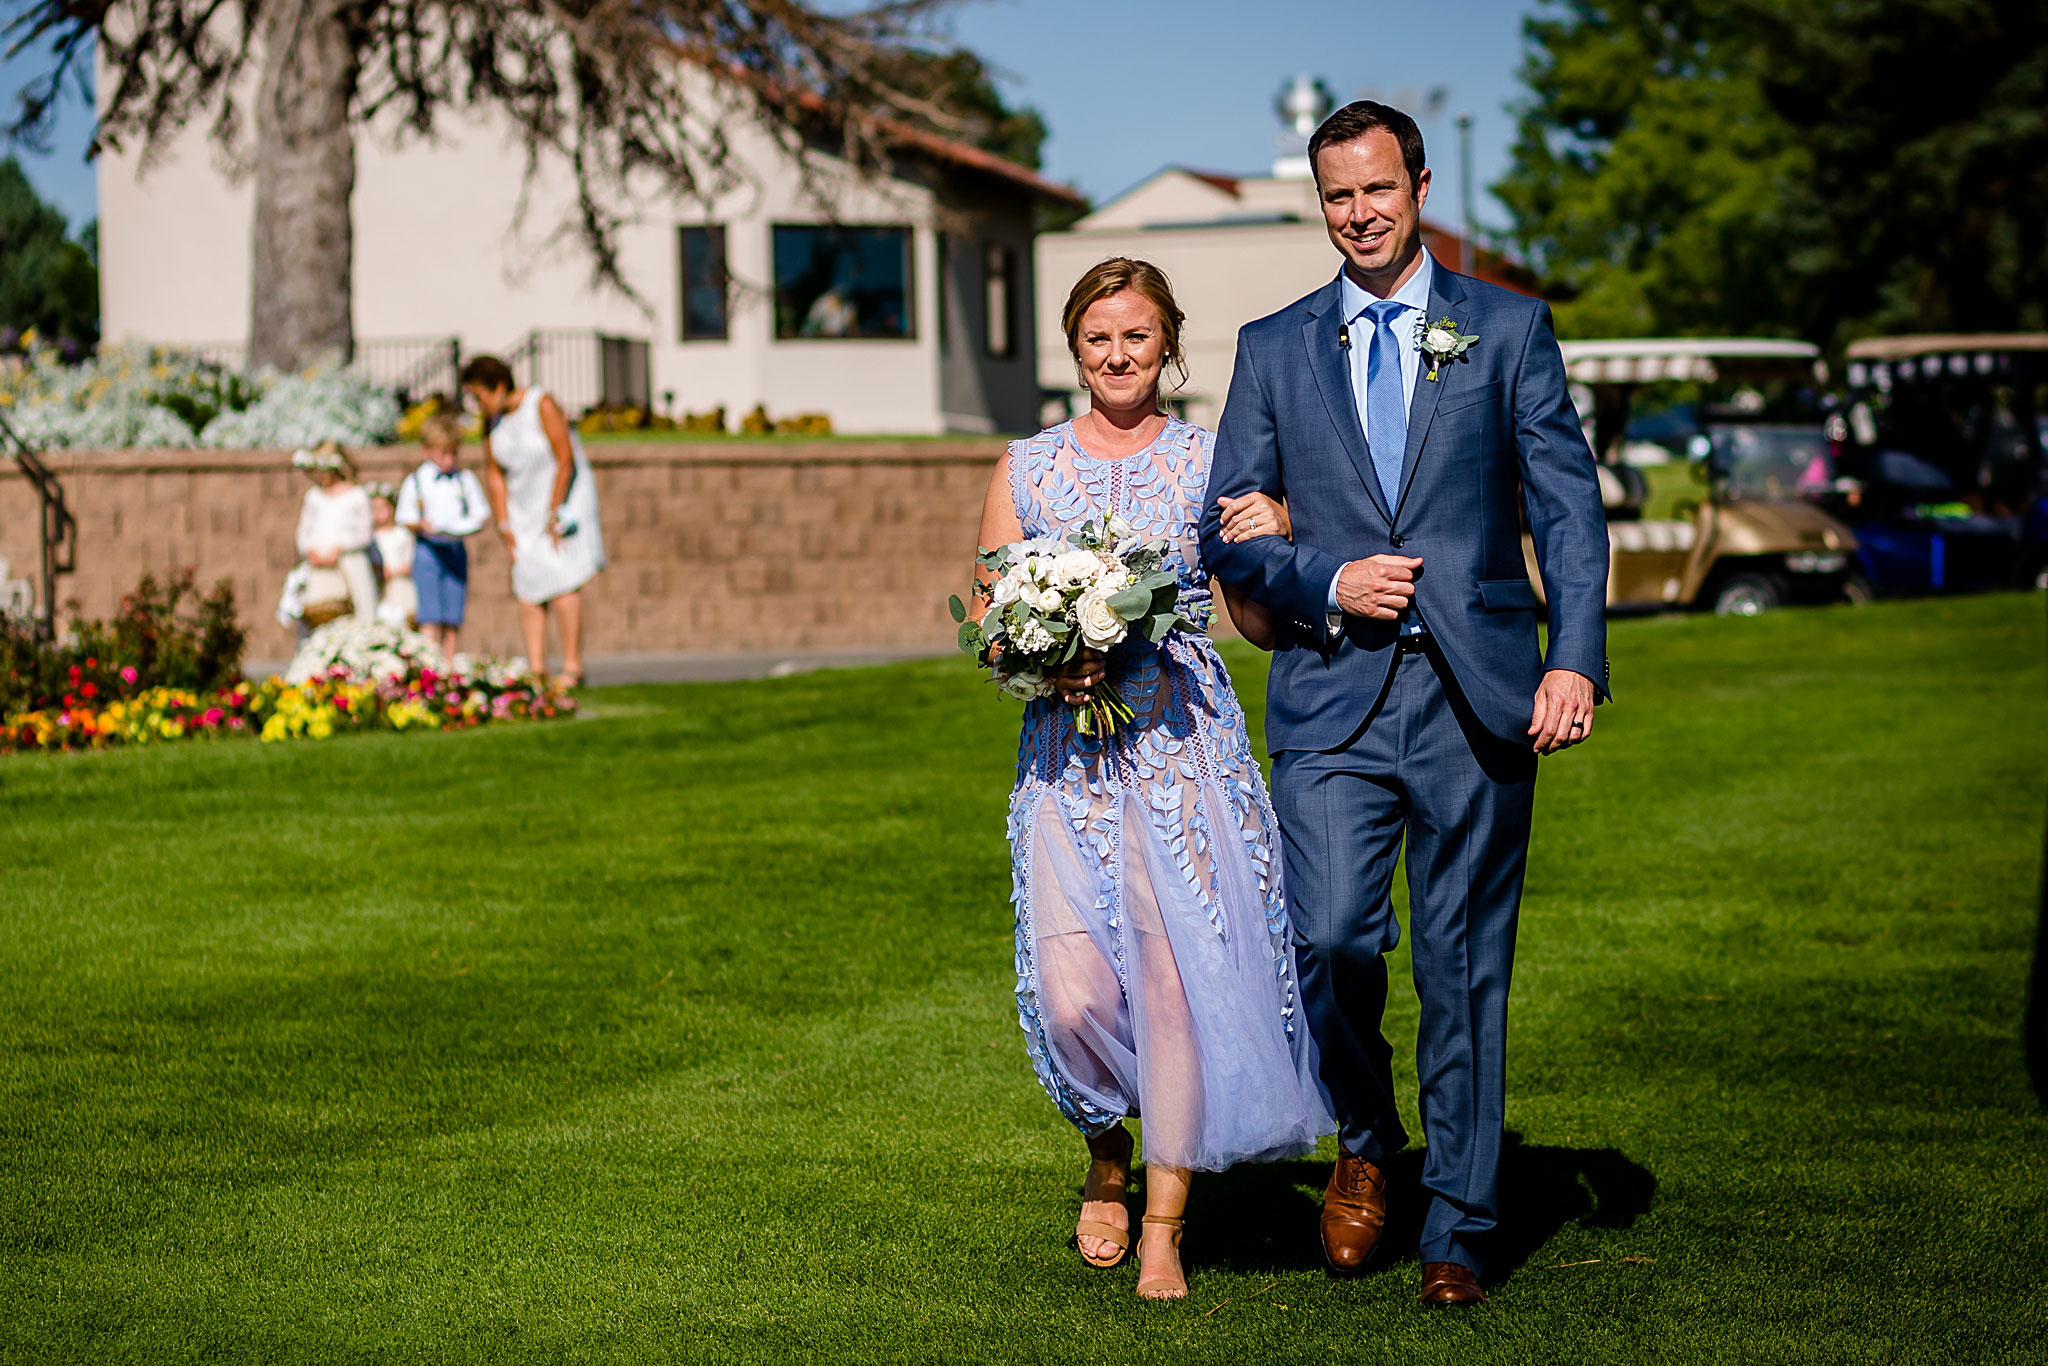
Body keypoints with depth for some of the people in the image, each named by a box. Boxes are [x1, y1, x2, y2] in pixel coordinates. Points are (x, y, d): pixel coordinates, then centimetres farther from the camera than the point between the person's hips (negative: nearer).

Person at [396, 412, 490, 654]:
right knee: (431, 616, -11)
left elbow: (480, 514, 10)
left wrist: (472, 526, -11)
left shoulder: (465, 479, 7)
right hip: (428, 550, -2)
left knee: (454, 619, 1)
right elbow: (406, 520, 3)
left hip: (456, 551, 2)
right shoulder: (415, 482, 2)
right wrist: (421, 525, -18)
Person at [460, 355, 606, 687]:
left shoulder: (543, 406, -20)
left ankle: (572, 668, -10)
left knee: (562, 583, -14)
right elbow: (494, 473, 7)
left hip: (564, 497, -6)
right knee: (527, 588, -1)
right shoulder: (492, 418, 0)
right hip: (525, 504, 6)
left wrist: (554, 516, -19)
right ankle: (536, 670, -1)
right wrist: (504, 524, 1)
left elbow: (566, 461, -20)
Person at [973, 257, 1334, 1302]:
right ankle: (1108, 1155, 21)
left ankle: (1162, 1229, 6)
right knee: (1073, 994, -11)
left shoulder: (1213, 463, 6)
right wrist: (1052, 665, -10)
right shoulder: (1027, 468, 9)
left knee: (1180, 975, -7)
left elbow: (1263, 623, 3)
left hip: (1188, 745, -1)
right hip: (1068, 756, 1)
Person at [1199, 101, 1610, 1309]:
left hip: (1475, 695, -1)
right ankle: (1367, 1139, 12)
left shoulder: (1509, 329, 7)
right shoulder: (1273, 349, 11)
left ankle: (1458, 1233, 15)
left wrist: (1577, 658, -11)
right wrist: (1328, 582, -7)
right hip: (1332, 695, 1)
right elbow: (1229, 535, 11)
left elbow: (1570, 506, 1)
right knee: (1331, 936, -17)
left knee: (1465, 971, 3)